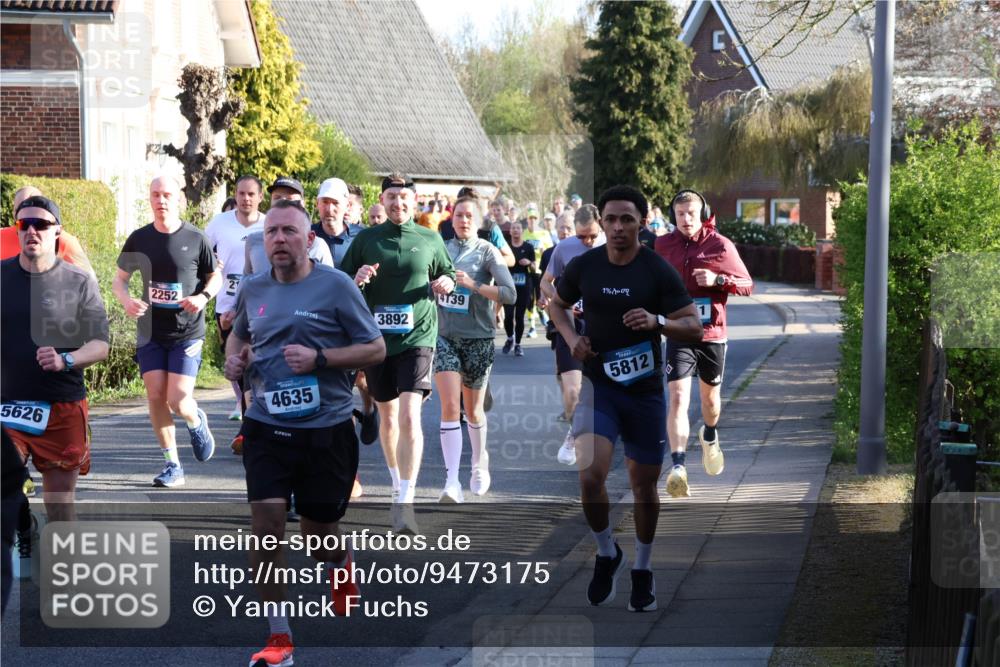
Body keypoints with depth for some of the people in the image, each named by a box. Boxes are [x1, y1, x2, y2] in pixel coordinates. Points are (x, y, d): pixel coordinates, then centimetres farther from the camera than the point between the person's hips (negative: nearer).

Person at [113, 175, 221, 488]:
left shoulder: (196, 238, -4)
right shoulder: (139, 239, 2)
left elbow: (215, 276, 7)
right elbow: (119, 278, 11)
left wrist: (203, 297, -14)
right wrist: (126, 301, -10)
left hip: (187, 333, -3)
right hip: (150, 332, 3)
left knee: (178, 400, -10)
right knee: (156, 397, -1)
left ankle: (196, 421, 27)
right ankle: (172, 465, 12)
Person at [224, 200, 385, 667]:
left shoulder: (335, 286, -8)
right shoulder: (253, 289, 5)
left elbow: (376, 349, -6)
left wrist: (319, 358, -19)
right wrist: (234, 358, 3)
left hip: (326, 429, -3)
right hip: (267, 426, 3)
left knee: (317, 533, 9)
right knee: (265, 521, -11)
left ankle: (341, 566, 48)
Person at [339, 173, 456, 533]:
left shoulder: (430, 240, 6)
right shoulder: (366, 239, 5)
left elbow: (448, 275, 20)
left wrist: (446, 283, -3)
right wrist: (357, 280, -14)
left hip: (417, 337, -2)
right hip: (377, 338, 2)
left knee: (409, 415, -16)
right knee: (387, 415, 14)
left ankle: (405, 502, -17)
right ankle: (397, 483, 35)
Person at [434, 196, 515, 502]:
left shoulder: (487, 251, -3)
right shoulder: (441, 249, 6)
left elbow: (509, 294, -13)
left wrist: (473, 284, -22)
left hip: (477, 337, -1)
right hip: (445, 335, 1)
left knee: (473, 409, 12)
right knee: (450, 405, -14)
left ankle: (480, 464, 38)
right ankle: (452, 481, -19)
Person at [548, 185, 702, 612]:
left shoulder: (659, 271, -8)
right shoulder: (583, 267, -3)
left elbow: (693, 328, -8)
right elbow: (557, 304, 17)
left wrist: (658, 322, -28)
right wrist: (571, 337, -2)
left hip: (645, 389, 0)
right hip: (599, 385, 0)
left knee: (644, 484, 9)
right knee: (590, 474, -19)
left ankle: (642, 570, 30)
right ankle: (606, 554, 6)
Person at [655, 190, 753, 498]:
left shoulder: (720, 245, -6)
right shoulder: (663, 245, 1)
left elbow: (747, 285, -3)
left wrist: (718, 280, -19)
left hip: (713, 334, 0)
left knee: (710, 396, 19)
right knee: (678, 397, -16)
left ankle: (709, 436, 51)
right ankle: (677, 466, -22)